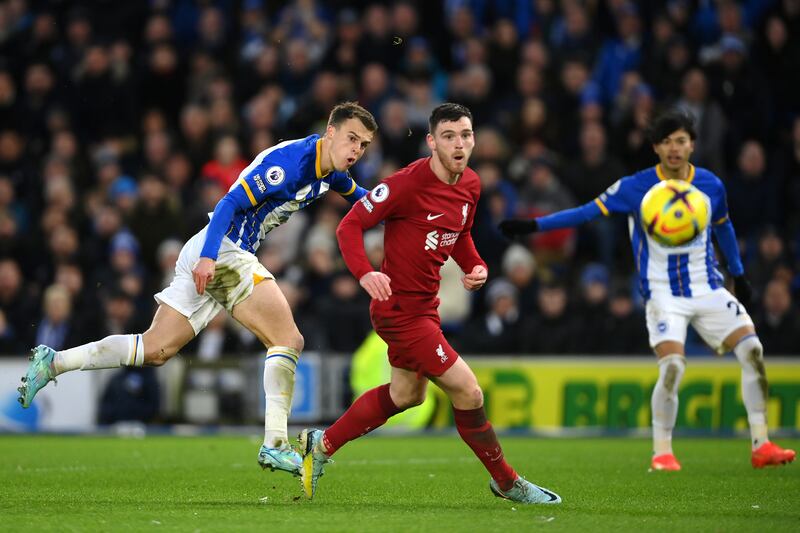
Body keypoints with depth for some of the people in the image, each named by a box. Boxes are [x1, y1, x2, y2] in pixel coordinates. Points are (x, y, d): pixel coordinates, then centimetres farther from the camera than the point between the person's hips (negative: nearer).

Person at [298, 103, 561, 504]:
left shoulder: (471, 185, 3)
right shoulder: (408, 183, -22)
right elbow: (349, 225, -18)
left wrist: (475, 267, 1)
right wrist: (364, 274, -34)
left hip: (425, 304, 10)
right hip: (400, 306, -10)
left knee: (406, 394, 25)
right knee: (467, 392, -8)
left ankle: (321, 444, 37)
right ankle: (506, 482, 9)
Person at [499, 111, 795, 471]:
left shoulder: (711, 185, 2)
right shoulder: (635, 187, -8)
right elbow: (587, 212, -9)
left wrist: (739, 276, 27)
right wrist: (534, 225, -17)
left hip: (708, 289, 4)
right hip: (663, 294, -4)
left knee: (752, 350, -9)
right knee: (673, 364, -23)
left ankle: (761, 446, 0)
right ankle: (661, 452, -5)